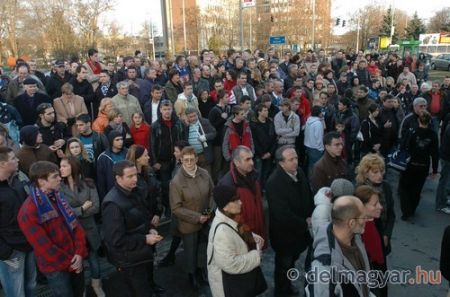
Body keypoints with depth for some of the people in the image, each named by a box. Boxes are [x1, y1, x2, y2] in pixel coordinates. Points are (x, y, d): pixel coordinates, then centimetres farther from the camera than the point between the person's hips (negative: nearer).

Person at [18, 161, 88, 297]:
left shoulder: (58, 196, -1)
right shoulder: (28, 212, -23)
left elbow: (75, 224, 1)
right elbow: (44, 247, -20)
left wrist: (79, 253, -10)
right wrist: (69, 264, -12)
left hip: (76, 260, 6)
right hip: (57, 268, -6)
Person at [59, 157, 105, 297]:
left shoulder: (88, 184, -8)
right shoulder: (58, 187, -8)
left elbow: (95, 207, -14)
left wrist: (73, 213, -17)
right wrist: (81, 209, -14)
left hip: (89, 229, 0)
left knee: (93, 258, 14)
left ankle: (97, 286, 37)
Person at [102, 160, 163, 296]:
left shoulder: (132, 193, 2)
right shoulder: (113, 204, -28)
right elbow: (116, 240, -28)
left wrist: (150, 229, -2)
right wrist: (145, 239, -23)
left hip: (141, 254, 9)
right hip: (129, 261, -8)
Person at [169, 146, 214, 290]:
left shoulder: (204, 174, -12)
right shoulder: (176, 181, -22)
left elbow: (212, 192, 5)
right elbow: (176, 208, -19)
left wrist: (210, 210, -9)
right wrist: (197, 217, -21)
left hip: (206, 221, 4)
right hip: (188, 224, -4)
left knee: (203, 247, 24)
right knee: (191, 250, 19)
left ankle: (201, 270, 52)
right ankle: (192, 274, 46)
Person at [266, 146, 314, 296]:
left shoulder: (299, 172, -6)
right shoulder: (274, 182, -30)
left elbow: (308, 196, 8)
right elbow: (282, 214, -30)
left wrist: (310, 217, -5)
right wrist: (305, 224, -19)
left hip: (299, 228, 7)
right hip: (284, 232, -7)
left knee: (291, 260, 26)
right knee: (284, 263, 16)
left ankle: (287, 284, 50)